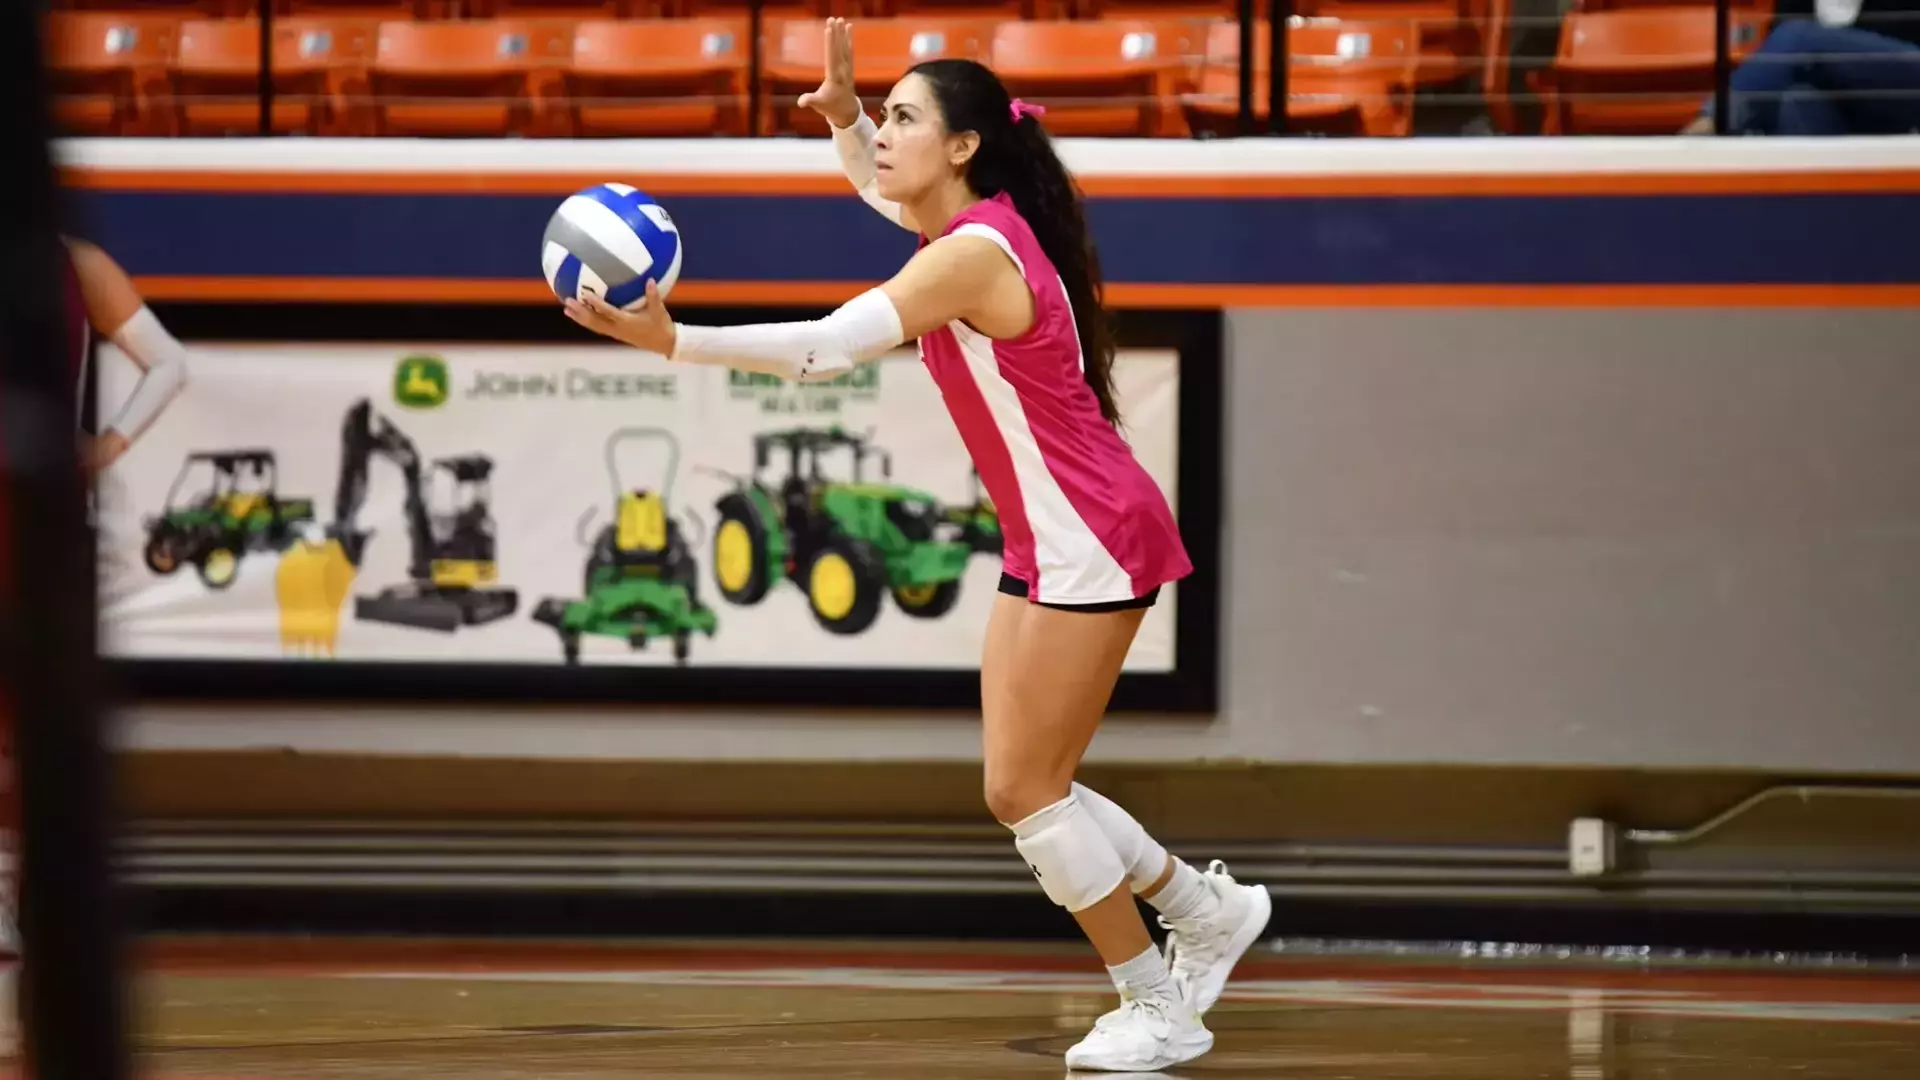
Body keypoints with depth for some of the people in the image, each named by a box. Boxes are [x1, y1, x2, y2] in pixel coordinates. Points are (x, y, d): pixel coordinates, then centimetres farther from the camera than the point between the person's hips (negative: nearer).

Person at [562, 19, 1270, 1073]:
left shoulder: (975, 255, -22)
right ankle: (1208, 909, 26)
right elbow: (880, 188, 29)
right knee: (1025, 789, 10)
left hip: (1092, 543, -9)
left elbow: (821, 348, -30)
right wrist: (842, 112, 10)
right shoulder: (964, 226, 6)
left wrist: (672, 339, -34)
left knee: (1024, 789, -5)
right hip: (1047, 546, 9)